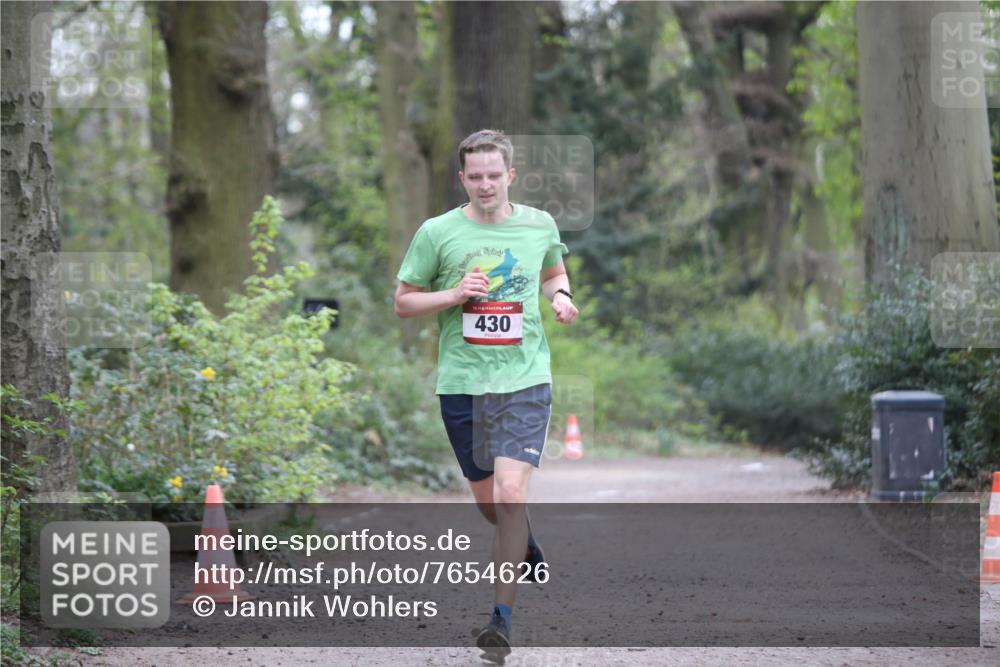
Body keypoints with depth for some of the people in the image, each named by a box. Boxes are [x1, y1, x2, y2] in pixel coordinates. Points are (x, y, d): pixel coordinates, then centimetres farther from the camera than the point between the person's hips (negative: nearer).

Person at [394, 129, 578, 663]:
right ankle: (526, 547, 48)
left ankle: (503, 618, -12)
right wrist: (454, 294, -12)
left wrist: (560, 296, 2)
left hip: (525, 379, -1)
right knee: (487, 501, 11)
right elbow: (403, 301, 5)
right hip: (461, 382, 1)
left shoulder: (540, 225, 5)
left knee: (511, 492, -17)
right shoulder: (436, 232, -1)